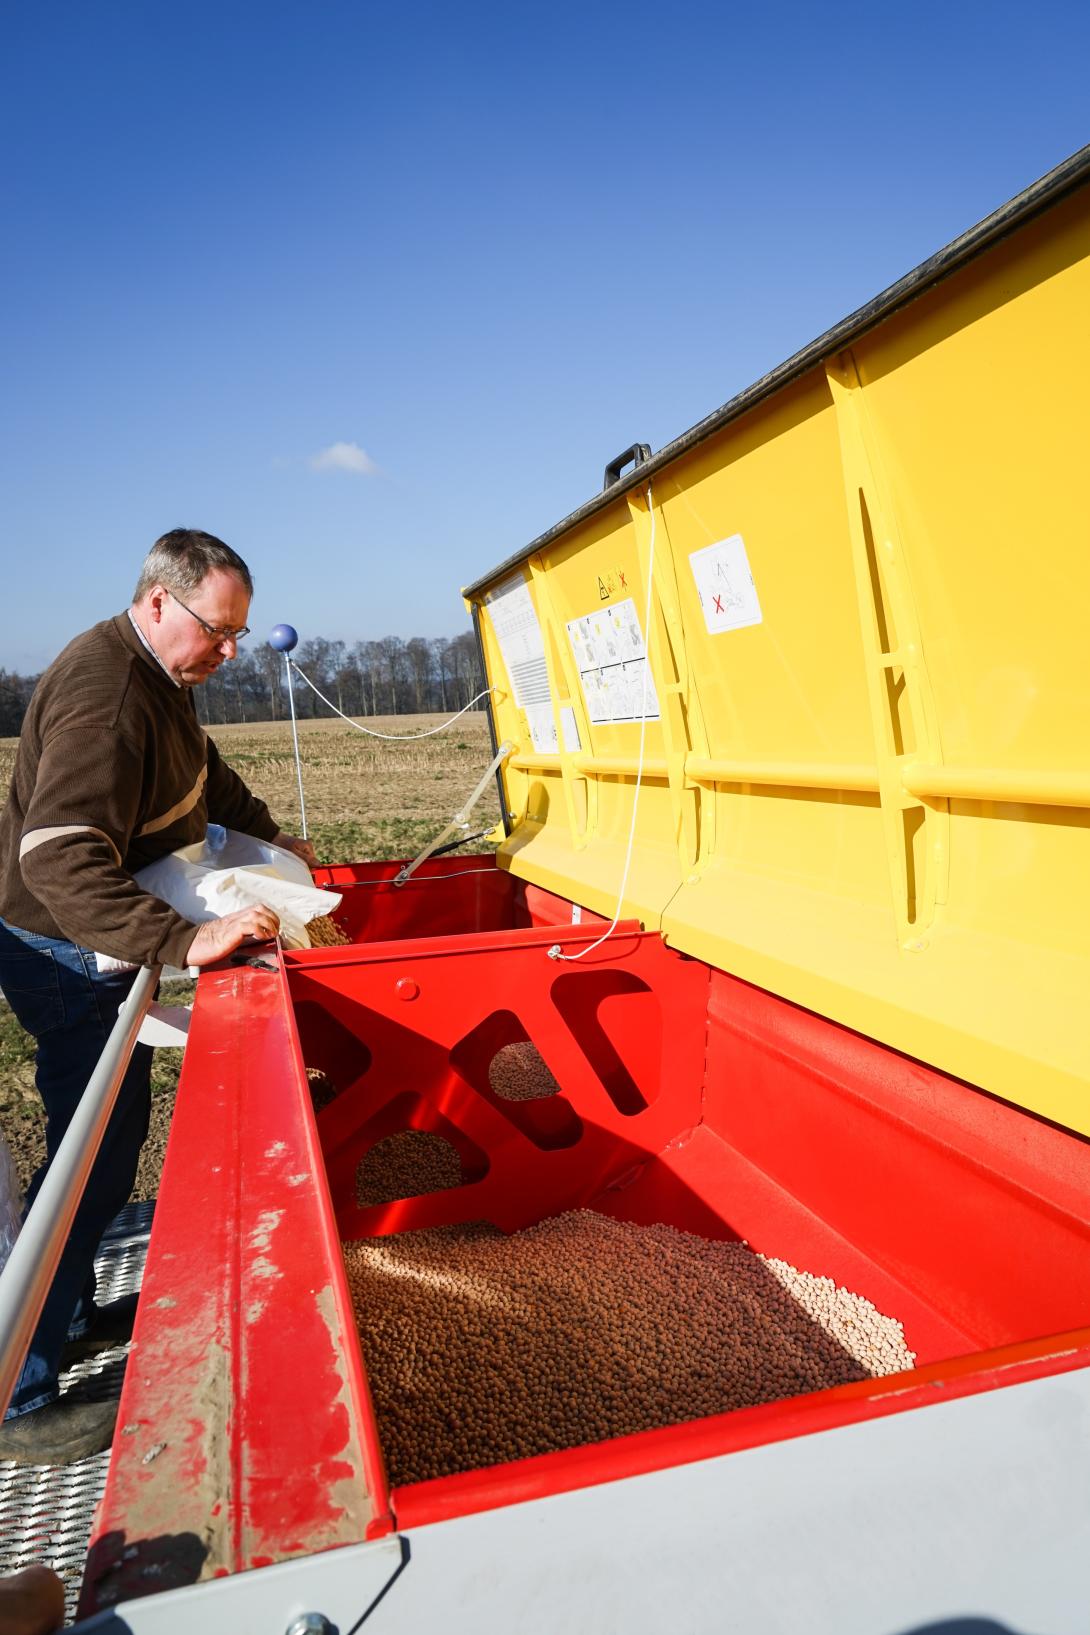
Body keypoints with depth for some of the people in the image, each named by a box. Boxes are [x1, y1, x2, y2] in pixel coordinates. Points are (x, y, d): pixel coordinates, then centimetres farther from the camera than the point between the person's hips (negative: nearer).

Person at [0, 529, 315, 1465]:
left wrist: (271, 837, 24)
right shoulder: (103, 695, -27)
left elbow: (207, 773, 25)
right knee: (94, 1151, -5)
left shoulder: (160, 679, 7)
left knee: (113, 1131, 18)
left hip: (108, 945, 10)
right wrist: (184, 942, -44)